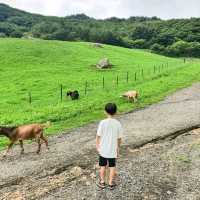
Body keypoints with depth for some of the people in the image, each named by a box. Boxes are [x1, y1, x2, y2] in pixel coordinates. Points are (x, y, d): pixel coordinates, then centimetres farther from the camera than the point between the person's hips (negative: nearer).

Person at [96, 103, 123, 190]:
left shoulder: (103, 122, -16)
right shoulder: (118, 124, -11)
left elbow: (98, 136, -10)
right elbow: (119, 138, -4)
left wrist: (97, 146, 4)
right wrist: (118, 147, 12)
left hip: (103, 149, -1)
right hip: (113, 150, 1)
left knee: (103, 166, 16)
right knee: (112, 166, 16)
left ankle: (102, 182, 28)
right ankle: (111, 183, 26)